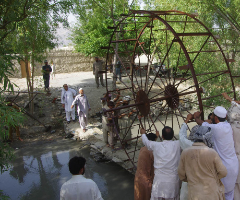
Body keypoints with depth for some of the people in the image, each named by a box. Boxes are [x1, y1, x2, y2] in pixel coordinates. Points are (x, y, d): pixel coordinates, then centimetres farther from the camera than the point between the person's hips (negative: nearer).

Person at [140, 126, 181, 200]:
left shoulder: (156, 145, -3)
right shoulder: (177, 144, -7)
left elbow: (146, 142, 16)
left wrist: (143, 133, 35)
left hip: (159, 181, 0)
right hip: (173, 182, 0)